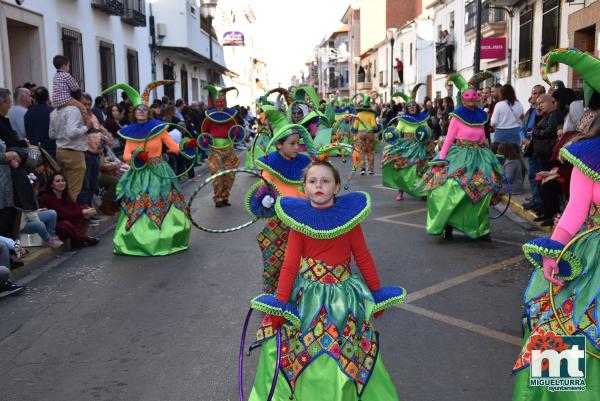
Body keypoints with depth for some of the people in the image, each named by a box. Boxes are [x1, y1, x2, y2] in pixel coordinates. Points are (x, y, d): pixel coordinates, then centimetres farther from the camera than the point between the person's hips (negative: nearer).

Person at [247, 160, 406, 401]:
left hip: (343, 295, 0)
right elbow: (290, 264, -9)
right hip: (307, 295, 0)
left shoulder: (349, 216, -7)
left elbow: (363, 257, 0)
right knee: (306, 354, 11)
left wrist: (377, 294, 5)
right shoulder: (299, 219, -8)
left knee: (346, 358, 11)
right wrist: (280, 303, -12)